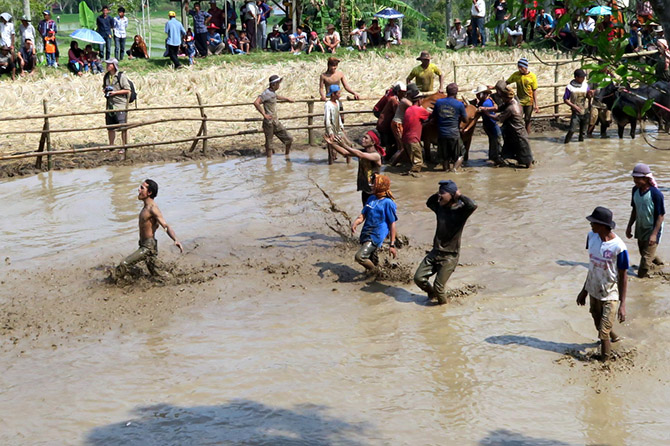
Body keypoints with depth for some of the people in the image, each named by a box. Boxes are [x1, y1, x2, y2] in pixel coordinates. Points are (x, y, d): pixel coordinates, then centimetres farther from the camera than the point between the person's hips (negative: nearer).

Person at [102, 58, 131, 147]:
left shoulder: (121, 76, -9)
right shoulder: (106, 76, 11)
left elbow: (127, 90, -9)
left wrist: (115, 92, -16)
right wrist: (105, 90, 3)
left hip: (120, 105, -6)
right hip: (110, 105, 6)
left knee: (123, 127, -6)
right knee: (110, 128, 12)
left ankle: (125, 146, 2)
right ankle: (111, 145, 24)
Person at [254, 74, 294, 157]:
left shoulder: (273, 92, 12)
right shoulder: (266, 93, -16)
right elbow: (256, 103, -30)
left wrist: (287, 99, 48)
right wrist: (264, 114, -26)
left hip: (276, 122, 9)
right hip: (269, 123, -9)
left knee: (289, 139, 10)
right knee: (269, 146, -2)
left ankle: (287, 157, 24)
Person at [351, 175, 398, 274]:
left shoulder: (388, 203, -10)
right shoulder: (371, 199, 12)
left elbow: (392, 225, -8)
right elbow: (362, 215, 12)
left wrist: (392, 245, -10)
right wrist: (355, 223, -12)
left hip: (376, 236, -8)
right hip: (365, 234, 8)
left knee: (360, 256, -21)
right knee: (372, 260, 21)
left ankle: (374, 272, 4)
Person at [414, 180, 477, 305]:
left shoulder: (460, 211, -14)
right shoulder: (440, 207, 4)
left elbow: (473, 206, -36)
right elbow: (429, 202, 26)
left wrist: (459, 195, -21)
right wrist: (438, 194, 7)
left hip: (450, 256, -6)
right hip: (435, 252, 6)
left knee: (438, 286, -7)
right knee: (418, 278, 2)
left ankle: (443, 305, 22)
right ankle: (432, 294, 30)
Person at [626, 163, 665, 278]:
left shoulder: (656, 194, -24)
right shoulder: (635, 190, -3)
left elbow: (661, 216, -19)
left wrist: (654, 234, -22)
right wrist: (629, 226, 12)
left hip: (652, 230, -7)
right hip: (640, 228, 7)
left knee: (646, 259, -5)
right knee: (643, 253, 22)